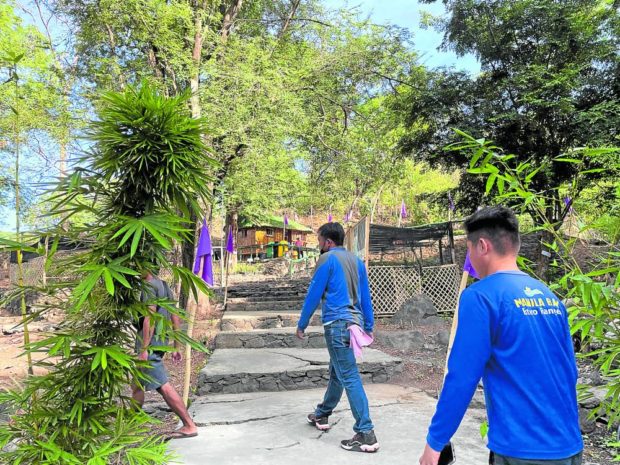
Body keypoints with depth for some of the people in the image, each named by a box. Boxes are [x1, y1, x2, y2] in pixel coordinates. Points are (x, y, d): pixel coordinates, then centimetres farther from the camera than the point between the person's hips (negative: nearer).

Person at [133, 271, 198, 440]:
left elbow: (150, 318, -21)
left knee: (164, 386, -9)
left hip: (150, 343, -10)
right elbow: (175, 319, 16)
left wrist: (144, 349, -22)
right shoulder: (164, 286, 16)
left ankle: (190, 426, -8)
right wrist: (176, 348, 18)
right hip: (161, 341, 10)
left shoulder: (150, 286, -11)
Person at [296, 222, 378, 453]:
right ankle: (321, 415, 37)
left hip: (337, 323, -8)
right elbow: (366, 296, 15)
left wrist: (301, 325, 3)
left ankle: (366, 434, -7)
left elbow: (314, 294, -6)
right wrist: (368, 326, 20)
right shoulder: (356, 261, 14)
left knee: (349, 378, -7)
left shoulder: (327, 259, -6)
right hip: (354, 322, 8)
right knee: (336, 371, 20)